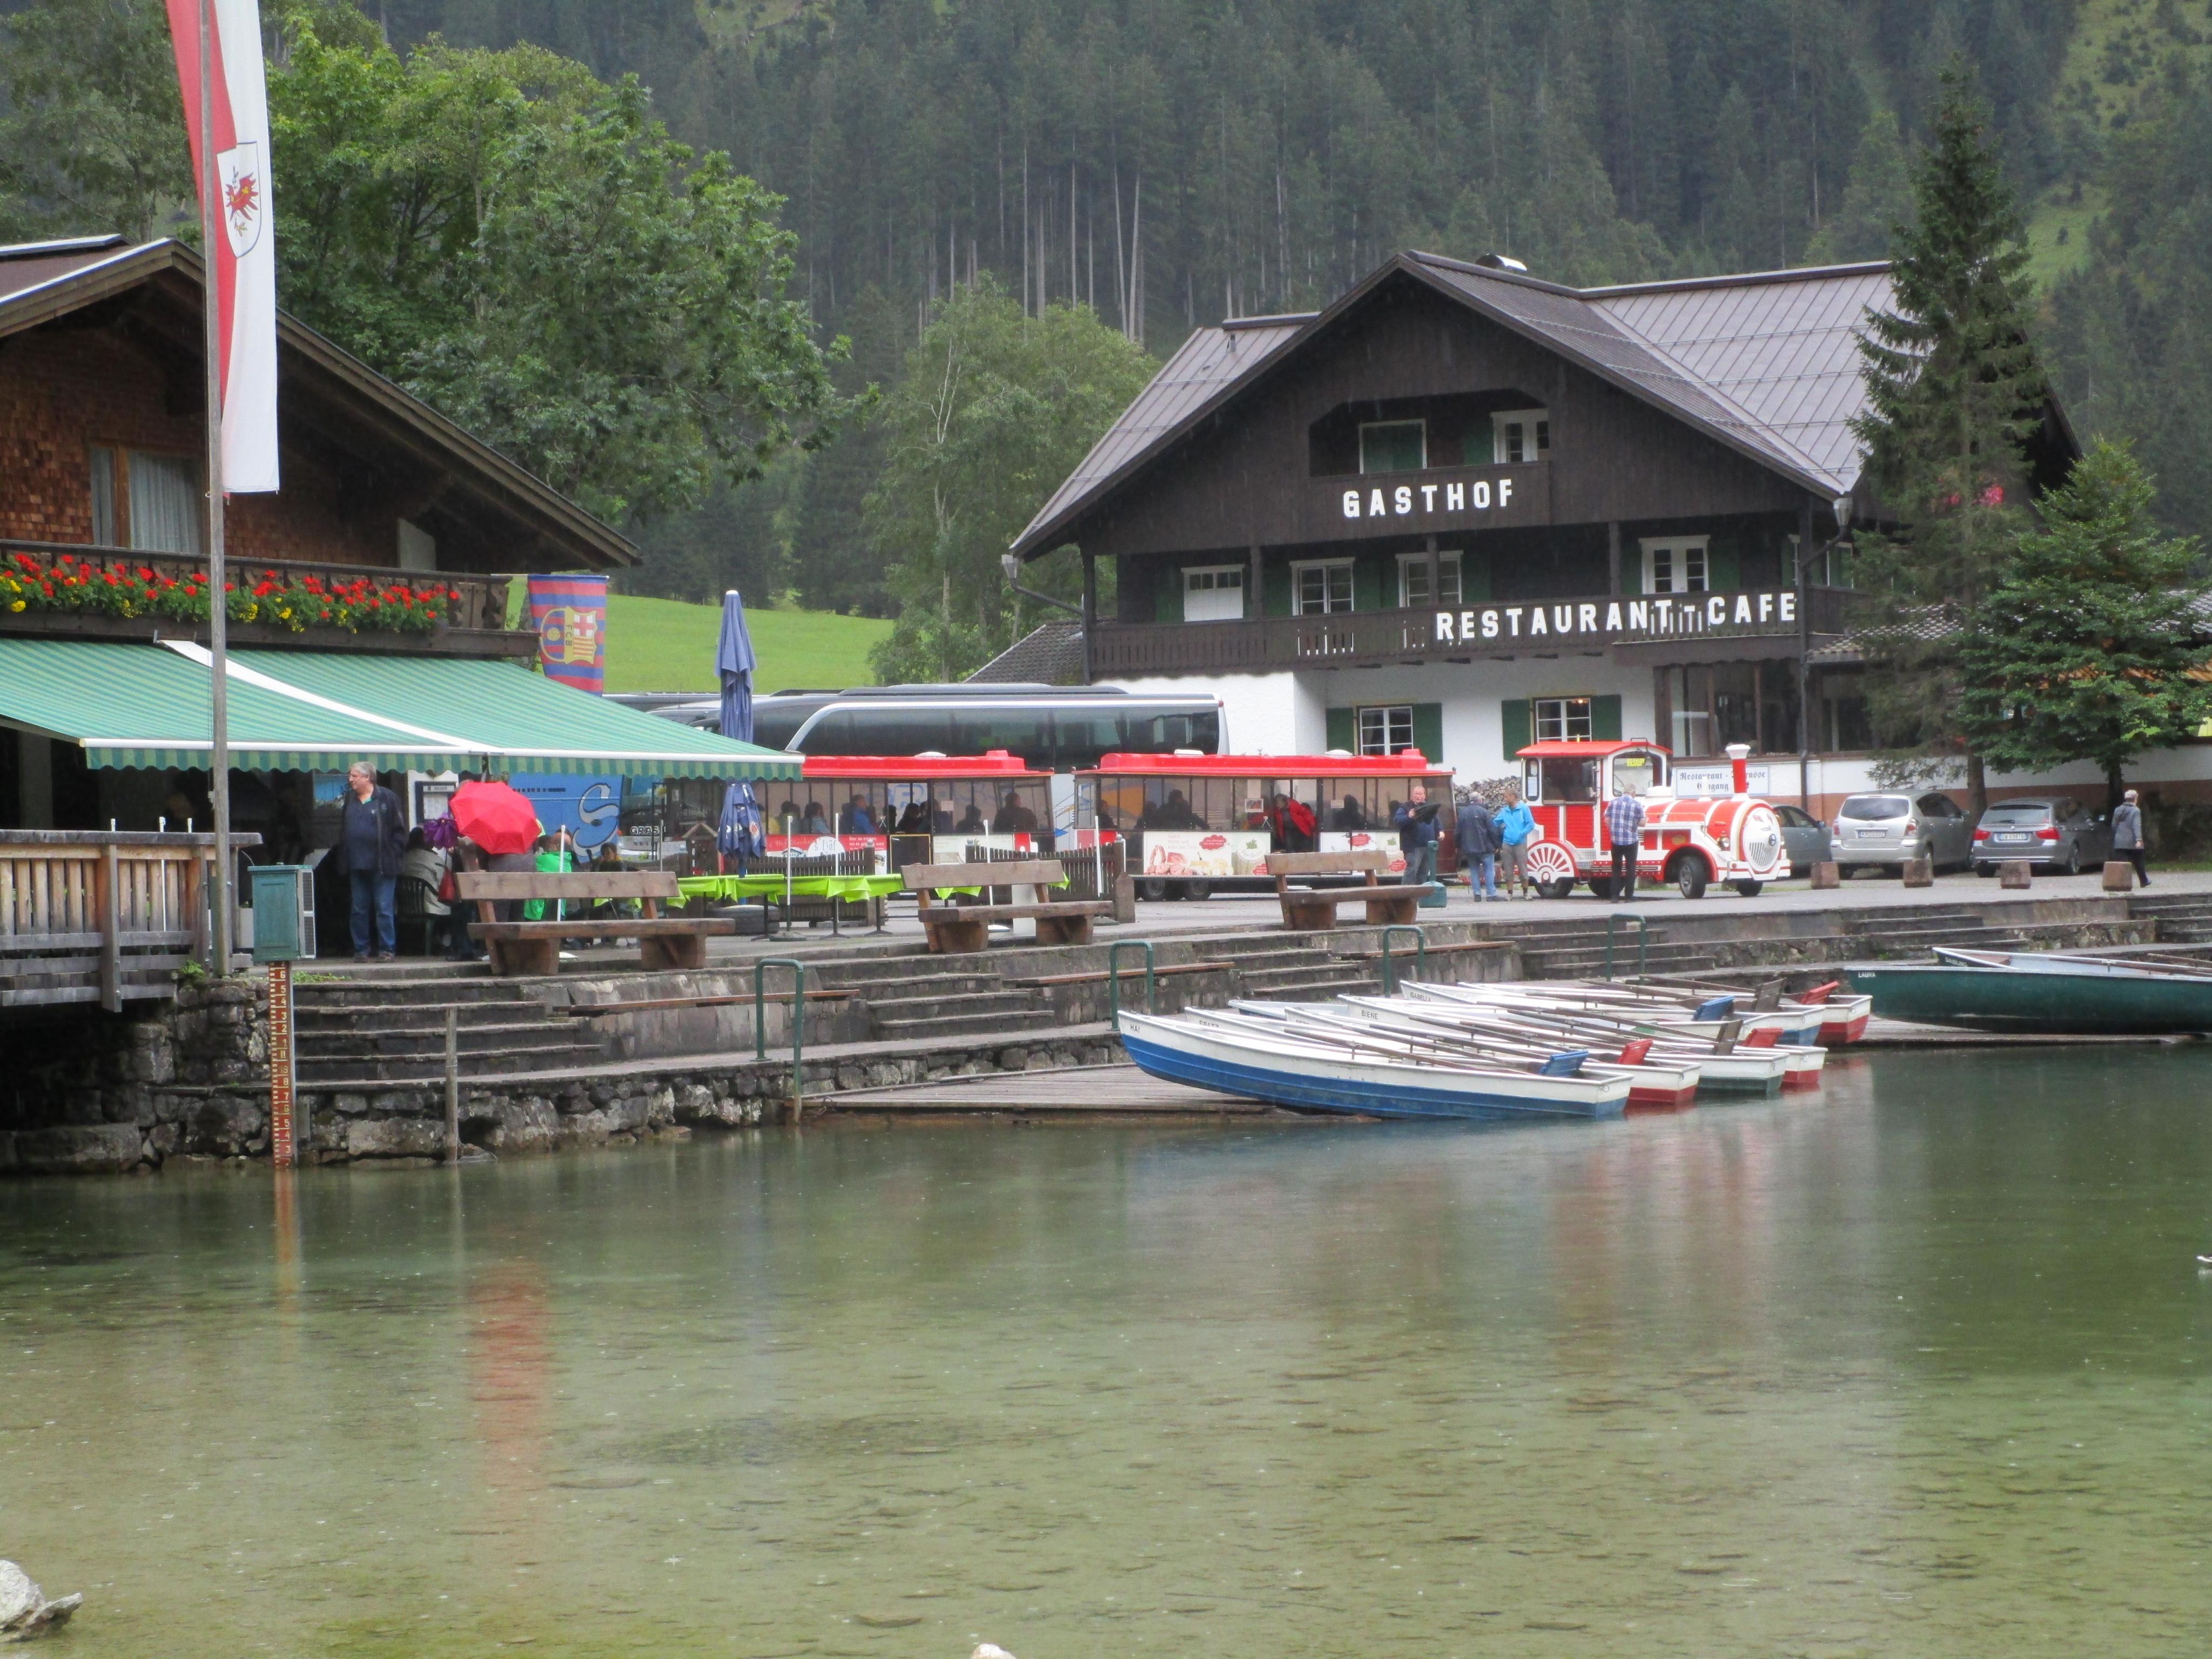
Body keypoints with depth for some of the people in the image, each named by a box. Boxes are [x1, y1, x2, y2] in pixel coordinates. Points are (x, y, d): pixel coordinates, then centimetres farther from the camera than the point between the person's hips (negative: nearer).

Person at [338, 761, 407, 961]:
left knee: (384, 909, -4)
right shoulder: (349, 800, 14)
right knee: (359, 910, 8)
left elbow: (399, 830, -3)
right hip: (357, 865, 6)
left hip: (382, 865, -6)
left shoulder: (386, 798, -3)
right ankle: (361, 950, 13)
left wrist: (393, 854, -10)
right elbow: (342, 830, 20)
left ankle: (387, 950, 0)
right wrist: (344, 853, 8)